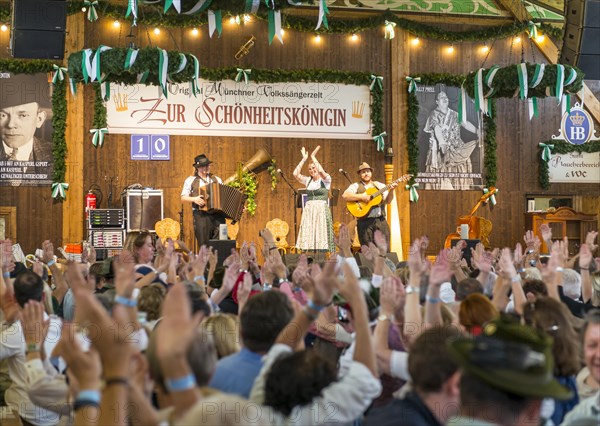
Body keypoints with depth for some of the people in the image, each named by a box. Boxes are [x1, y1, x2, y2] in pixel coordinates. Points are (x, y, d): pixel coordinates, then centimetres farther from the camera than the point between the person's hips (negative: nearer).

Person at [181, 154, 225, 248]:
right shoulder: (191, 180, 10)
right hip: (201, 214, -2)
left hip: (217, 214, 2)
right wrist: (194, 199, -12)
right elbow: (183, 197, 7)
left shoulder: (217, 179, 19)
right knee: (204, 244, -6)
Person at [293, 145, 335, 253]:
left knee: (322, 238, -7)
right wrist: (304, 159, 1)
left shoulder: (326, 180, 1)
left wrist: (313, 157, -11)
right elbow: (296, 174, 0)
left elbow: (321, 171, -20)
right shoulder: (308, 180, 13)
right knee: (309, 239, 1)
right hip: (309, 212, 5)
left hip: (322, 211, -5)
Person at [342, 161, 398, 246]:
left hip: (381, 220, 3)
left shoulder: (379, 185, 15)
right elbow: (345, 196, -11)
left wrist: (391, 190, -10)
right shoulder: (356, 186, 5)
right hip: (365, 222, -3)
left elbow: (388, 201, 8)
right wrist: (361, 197, -18)